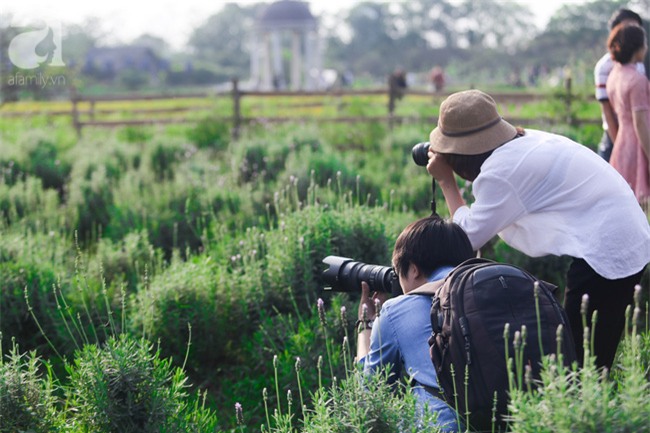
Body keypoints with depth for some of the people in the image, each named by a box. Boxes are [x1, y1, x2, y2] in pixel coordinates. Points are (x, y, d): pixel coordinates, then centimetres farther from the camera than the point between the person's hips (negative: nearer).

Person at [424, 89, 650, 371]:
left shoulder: (501, 170, -16)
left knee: (581, 363, -4)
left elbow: (469, 236, -7)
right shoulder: (525, 140, 9)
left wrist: (445, 180, 2)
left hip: (604, 251, -10)